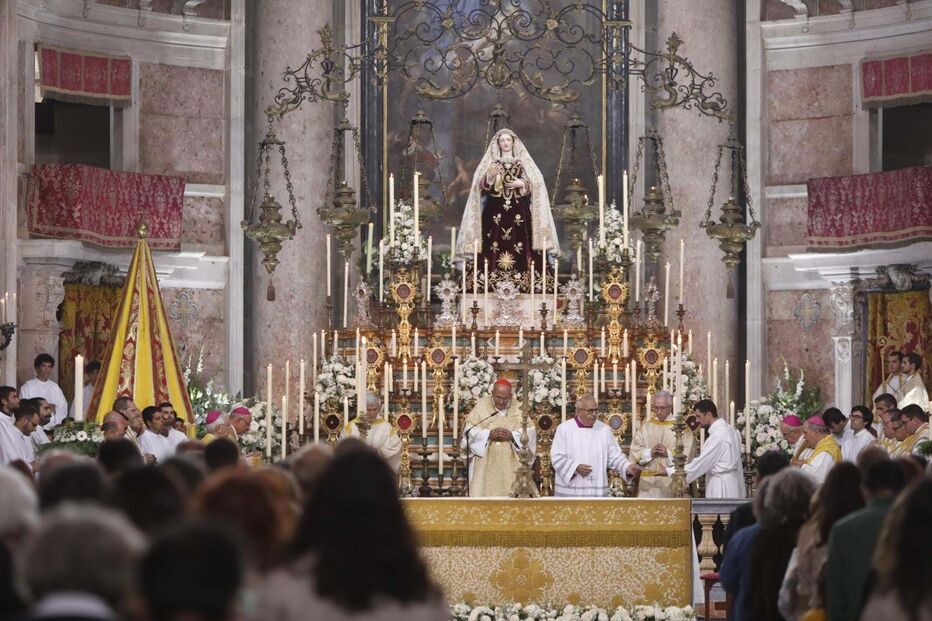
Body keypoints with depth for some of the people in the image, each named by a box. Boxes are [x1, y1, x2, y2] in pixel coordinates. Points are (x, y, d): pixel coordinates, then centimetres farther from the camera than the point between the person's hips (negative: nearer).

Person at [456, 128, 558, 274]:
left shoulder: (523, 162, 10)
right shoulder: (490, 163, 11)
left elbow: (535, 184, 5)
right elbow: (482, 186, 3)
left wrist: (522, 184, -12)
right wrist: (491, 176, -14)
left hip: (518, 212, 0)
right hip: (495, 211, 0)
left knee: (520, 248, -9)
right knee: (495, 247, -9)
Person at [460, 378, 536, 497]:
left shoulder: (518, 409, 5)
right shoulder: (482, 406, 2)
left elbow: (529, 433, 1)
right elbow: (469, 429, -3)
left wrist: (512, 436, -16)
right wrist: (488, 434, -17)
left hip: (510, 465, 1)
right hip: (485, 464, -1)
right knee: (484, 492, -6)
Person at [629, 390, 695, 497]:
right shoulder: (646, 426, 12)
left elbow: (686, 453, -4)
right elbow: (634, 452, 6)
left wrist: (668, 453, -15)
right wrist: (649, 452, -10)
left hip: (672, 480, -2)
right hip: (649, 479, 2)